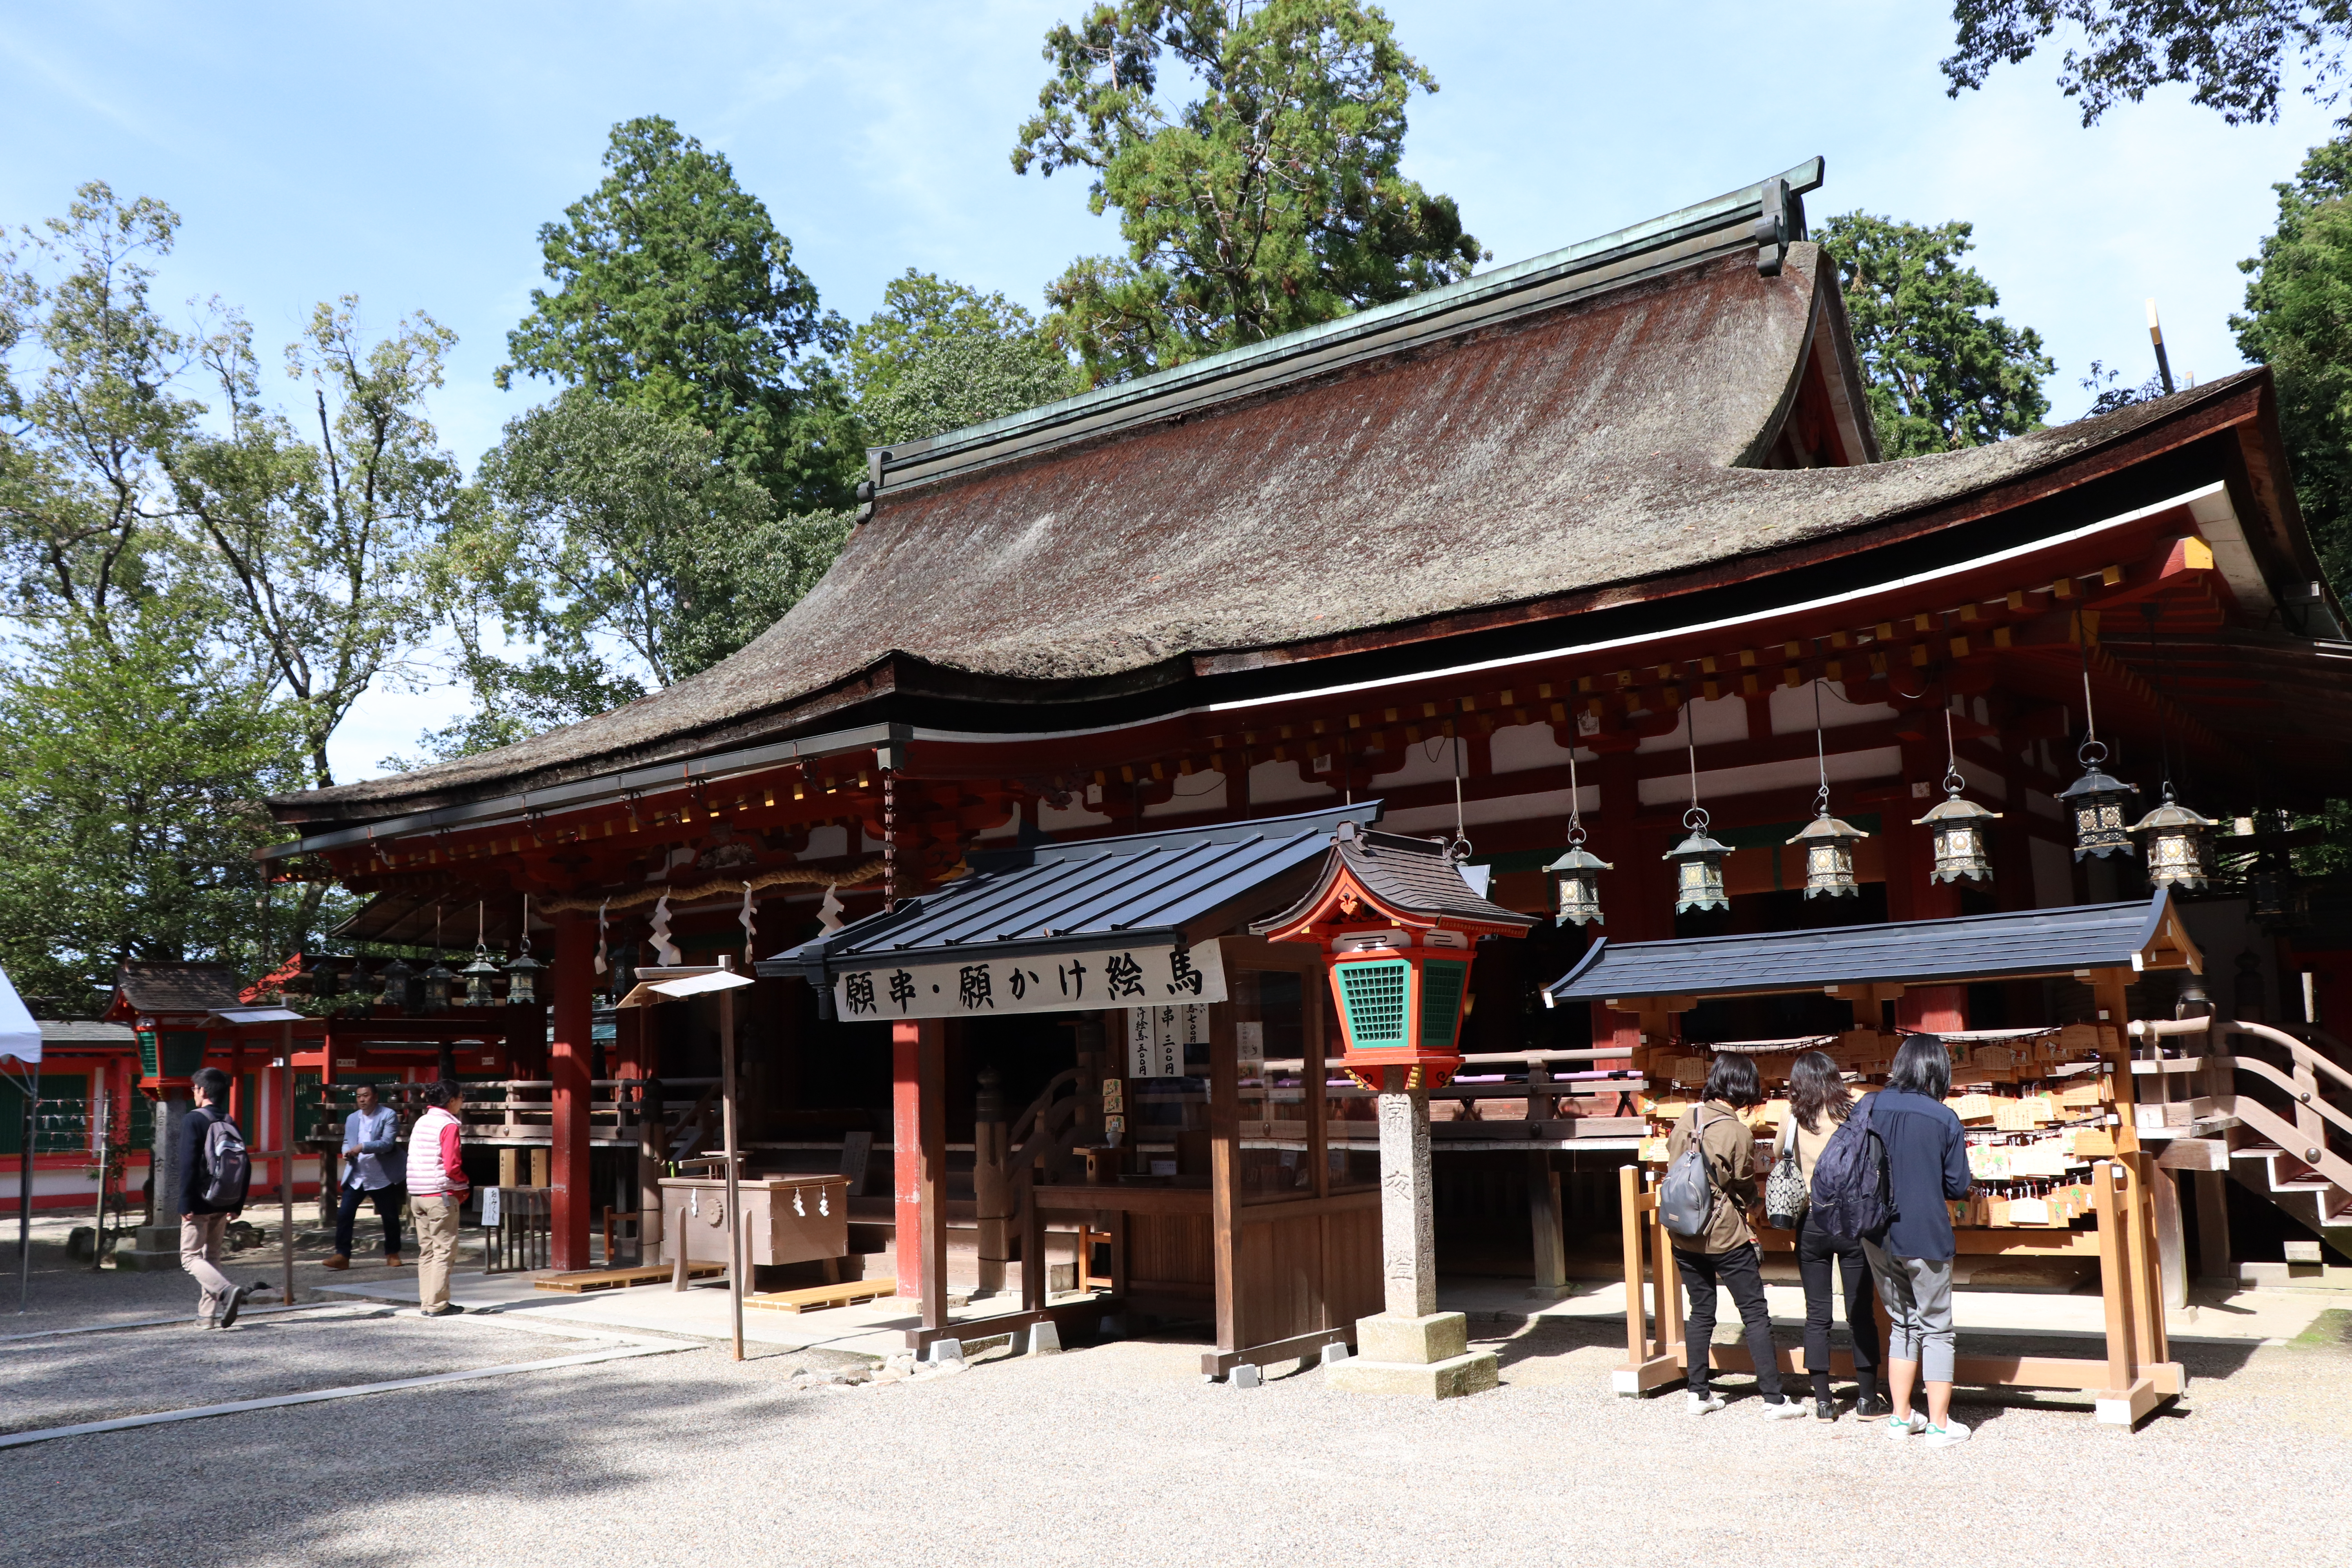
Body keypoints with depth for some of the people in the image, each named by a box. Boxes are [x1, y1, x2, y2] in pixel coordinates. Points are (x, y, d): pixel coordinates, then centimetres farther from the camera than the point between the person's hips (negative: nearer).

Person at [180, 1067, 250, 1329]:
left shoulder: (193, 1120, -11)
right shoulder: (230, 1123, 8)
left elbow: (188, 1164, -17)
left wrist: (186, 1203, -15)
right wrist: (237, 1205, 13)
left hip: (199, 1202, -6)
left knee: (191, 1257, -2)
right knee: (212, 1256, 15)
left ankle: (227, 1291, -25)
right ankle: (209, 1314, 13)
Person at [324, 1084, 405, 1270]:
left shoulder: (388, 1116, -6)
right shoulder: (352, 1118, 12)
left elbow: (387, 1143, -16)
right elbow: (347, 1141, 19)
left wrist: (363, 1147, -28)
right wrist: (347, 1153, -4)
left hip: (381, 1177, -4)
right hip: (355, 1176, 4)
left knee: (390, 1218, 6)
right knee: (344, 1215, -7)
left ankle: (393, 1255, 21)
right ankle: (342, 1256, -3)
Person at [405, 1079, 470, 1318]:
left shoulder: (421, 1123, 11)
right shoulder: (449, 1126, -13)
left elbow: (414, 1160, 14)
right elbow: (452, 1167, -19)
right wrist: (464, 1183, 0)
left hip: (417, 1195, 8)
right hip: (441, 1195, -8)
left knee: (426, 1251, 12)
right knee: (443, 1251, -2)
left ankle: (426, 1302, 15)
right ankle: (437, 1305, -2)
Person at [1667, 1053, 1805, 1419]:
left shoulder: (1685, 1120, -2)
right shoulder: (1738, 1133, -17)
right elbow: (1745, 1190, -4)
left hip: (1685, 1235, 5)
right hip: (1726, 1236, -5)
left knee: (1701, 1313, 15)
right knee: (1756, 1314, 4)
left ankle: (1699, 1393, 18)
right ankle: (1774, 1399, 5)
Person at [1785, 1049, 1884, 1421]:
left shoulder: (1794, 1119, -3)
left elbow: (1780, 1158, 8)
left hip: (1810, 1222, 1)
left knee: (1817, 1315, 7)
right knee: (1861, 1313, 8)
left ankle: (1823, 1400, 11)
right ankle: (1867, 1398, 14)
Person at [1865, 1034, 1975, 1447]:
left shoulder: (1869, 1107, -3)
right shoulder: (1944, 1119, -12)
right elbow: (1958, 1187, -6)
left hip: (1877, 1237, 4)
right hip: (1926, 1238, -4)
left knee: (1901, 1324, 18)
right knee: (1936, 1329, 8)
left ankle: (1900, 1416, 21)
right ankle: (1939, 1424, 9)